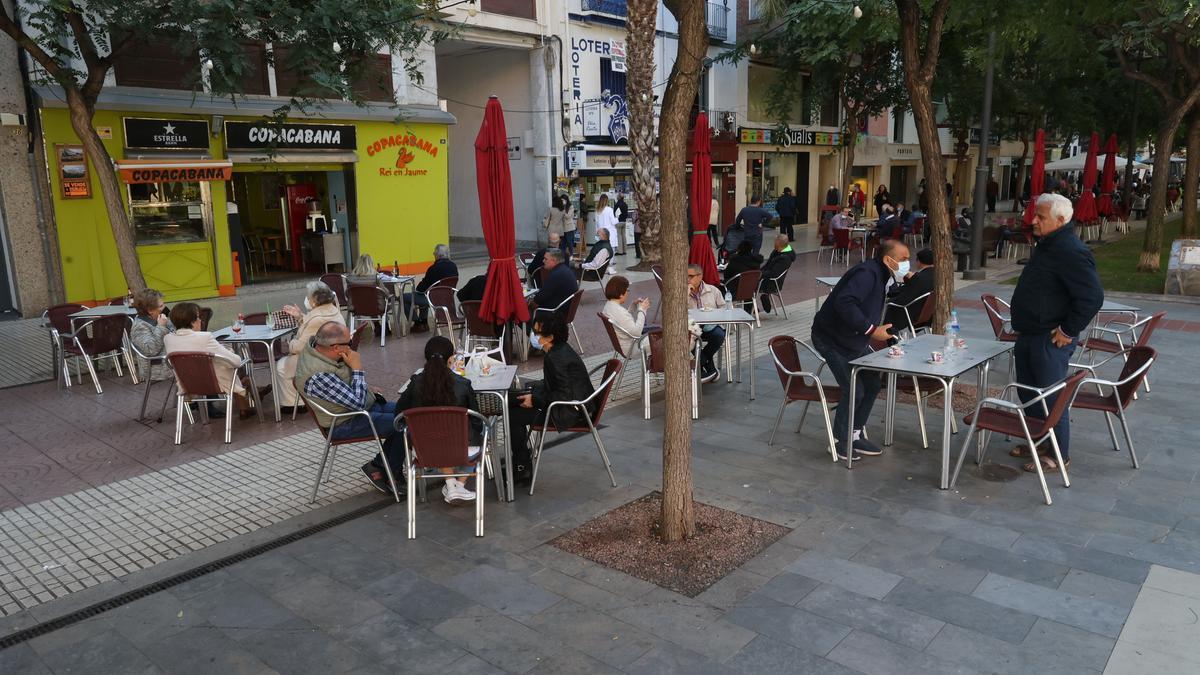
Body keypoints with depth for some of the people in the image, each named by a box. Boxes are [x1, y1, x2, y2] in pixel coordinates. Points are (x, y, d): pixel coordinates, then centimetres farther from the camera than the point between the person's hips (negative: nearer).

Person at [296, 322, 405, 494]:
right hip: (346, 424, -10)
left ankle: (380, 467, 13)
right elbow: (357, 403, -28)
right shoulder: (319, 376, -33)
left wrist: (367, 388, 12)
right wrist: (357, 368, -22)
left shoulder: (314, 345, -3)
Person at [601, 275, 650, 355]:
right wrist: (642, 310, -20)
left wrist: (634, 305, 3)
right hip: (630, 349, -10)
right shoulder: (618, 311, -30)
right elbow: (637, 332, -29)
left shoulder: (608, 306, 2)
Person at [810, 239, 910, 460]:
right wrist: (871, 330, -35)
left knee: (872, 386, 9)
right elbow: (844, 303, -40)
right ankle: (840, 441, 9)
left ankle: (855, 436, 23)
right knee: (854, 391, -11)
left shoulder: (881, 276, 6)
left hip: (856, 340, 10)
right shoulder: (867, 273, -26)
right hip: (832, 340, -10)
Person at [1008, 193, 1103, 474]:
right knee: (1028, 393, 19)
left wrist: (1068, 331, -20)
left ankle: (1059, 455, 11)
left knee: (1050, 398, -1)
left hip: (1052, 340, -10)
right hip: (1029, 335, 10)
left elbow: (1092, 297, -26)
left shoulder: (1071, 252, -20)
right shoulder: (1046, 245, 11)